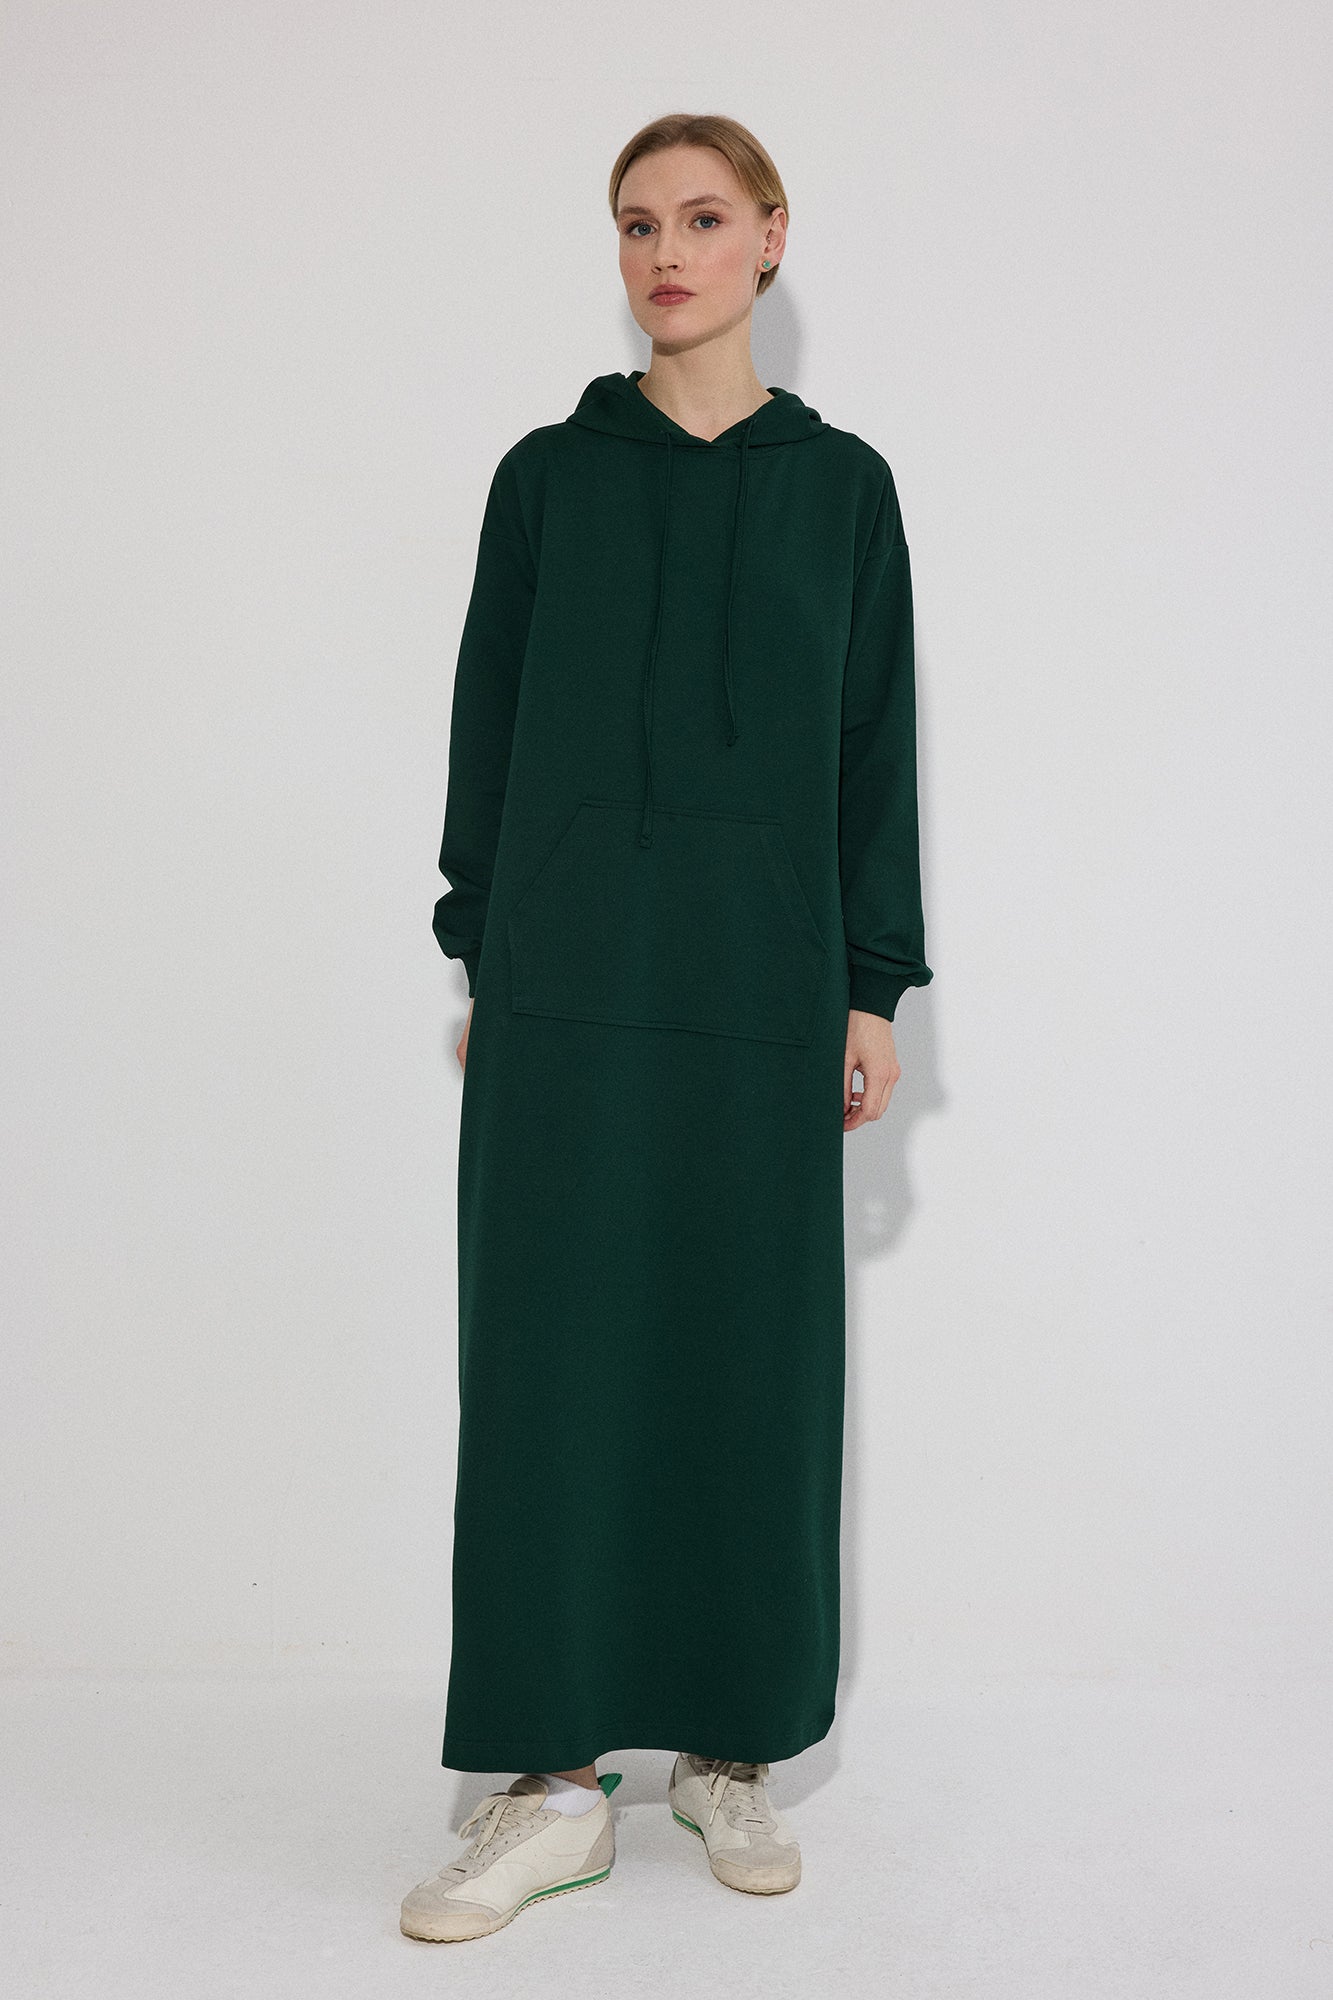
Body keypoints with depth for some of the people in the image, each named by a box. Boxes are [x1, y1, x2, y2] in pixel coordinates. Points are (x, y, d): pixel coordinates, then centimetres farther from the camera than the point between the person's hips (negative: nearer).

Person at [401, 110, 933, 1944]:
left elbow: (876, 743, 7)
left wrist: (874, 988, 1)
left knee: (755, 1359, 4)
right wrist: (480, 960, 4)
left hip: (761, 985, 0)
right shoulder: (550, 474, 9)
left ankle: (732, 1748, 19)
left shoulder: (840, 483, 9)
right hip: (569, 981, 0)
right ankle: (554, 1778, 7)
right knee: (552, 1348, -2)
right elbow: (487, 718, 9)